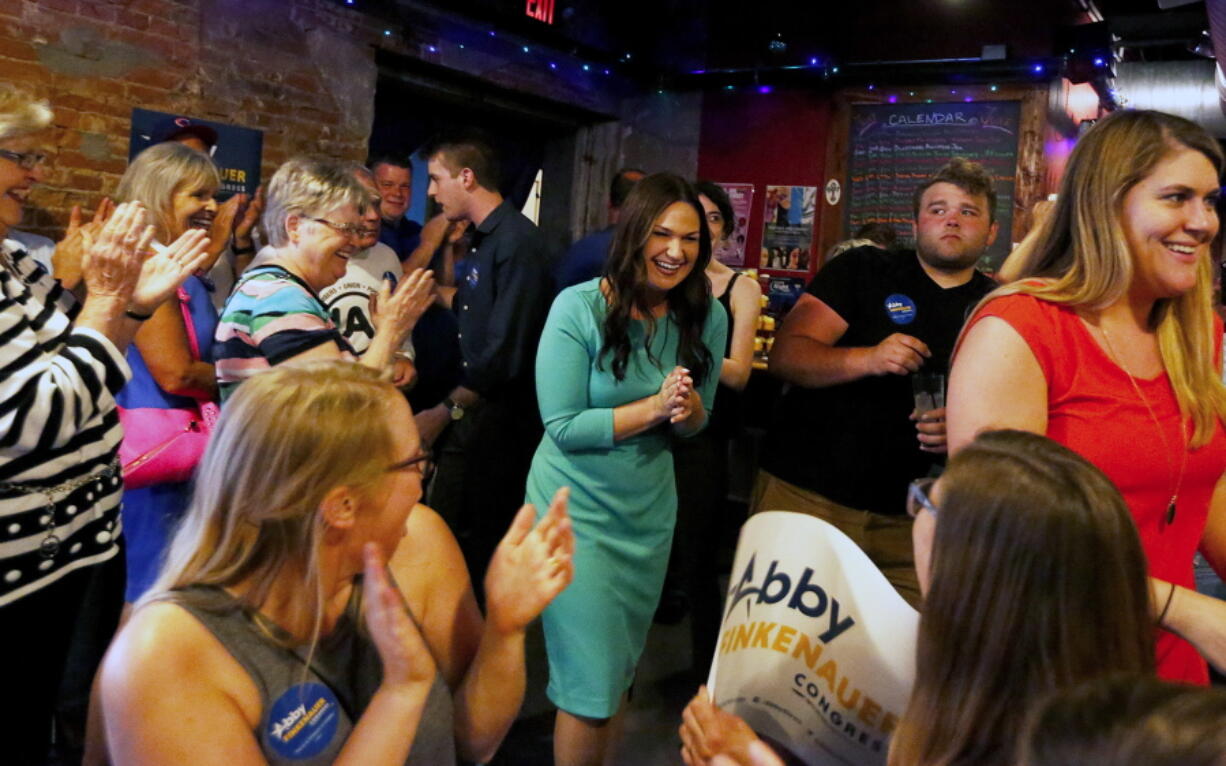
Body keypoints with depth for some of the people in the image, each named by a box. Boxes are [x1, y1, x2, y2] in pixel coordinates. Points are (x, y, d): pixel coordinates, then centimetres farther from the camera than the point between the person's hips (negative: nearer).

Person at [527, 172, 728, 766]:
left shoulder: (707, 316, -4)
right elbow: (562, 426, -18)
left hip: (651, 510, 5)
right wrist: (654, 407, -25)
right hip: (577, 506, -4)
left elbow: (696, 422, 5)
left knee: (621, 671, 18)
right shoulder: (579, 307, -16)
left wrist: (688, 409, -19)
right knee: (592, 680, -1)